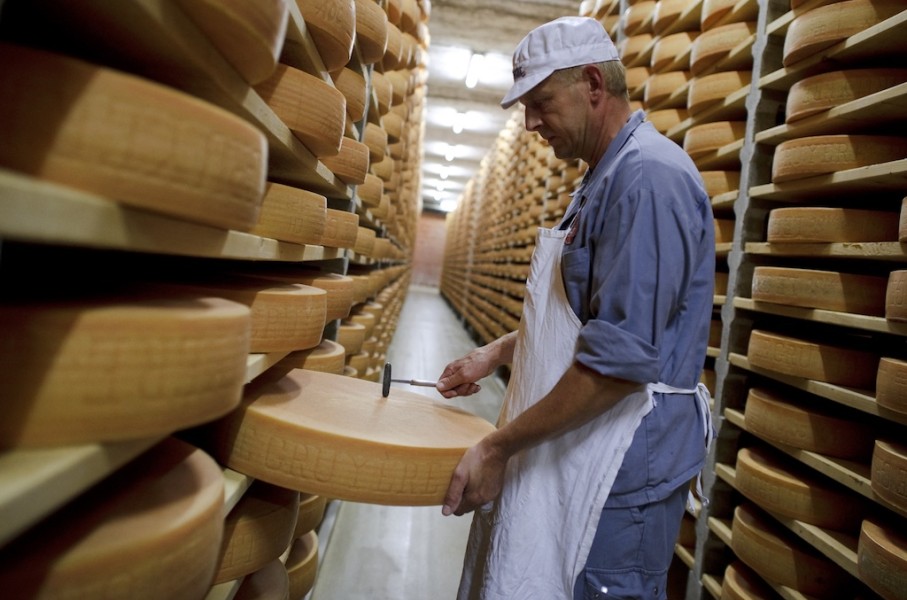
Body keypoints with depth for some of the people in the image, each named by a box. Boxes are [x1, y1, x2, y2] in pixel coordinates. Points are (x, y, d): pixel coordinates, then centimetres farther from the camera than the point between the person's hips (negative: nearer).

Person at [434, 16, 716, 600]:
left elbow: (621, 358, -26)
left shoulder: (649, 179, -20)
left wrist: (499, 447, -18)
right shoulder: (605, 179, 13)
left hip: (623, 471, -9)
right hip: (578, 450, 10)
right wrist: (499, 351, 12)